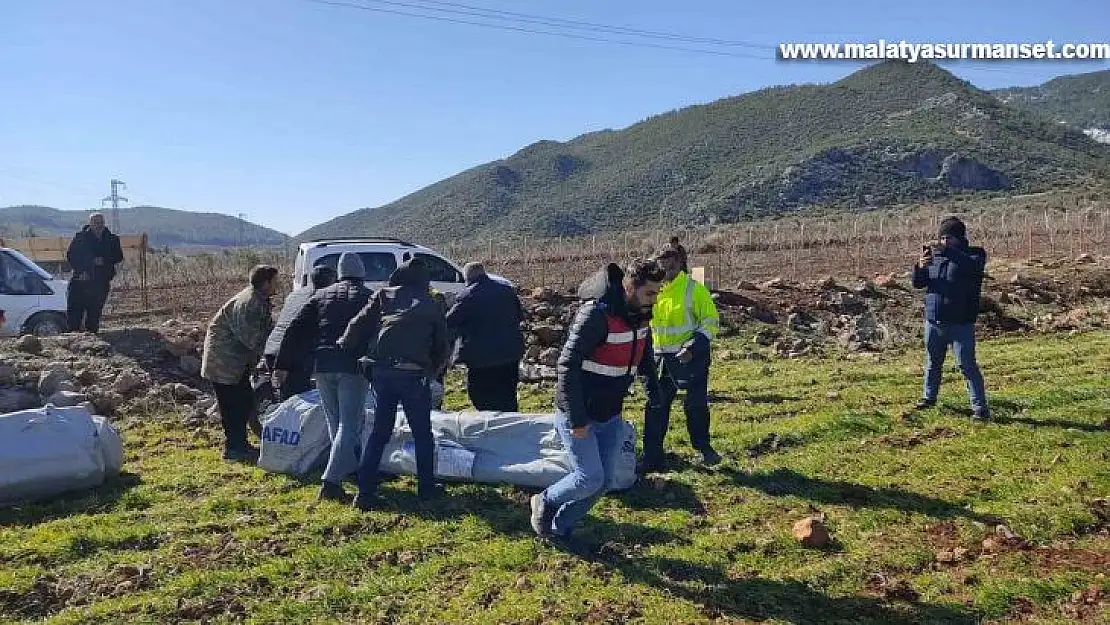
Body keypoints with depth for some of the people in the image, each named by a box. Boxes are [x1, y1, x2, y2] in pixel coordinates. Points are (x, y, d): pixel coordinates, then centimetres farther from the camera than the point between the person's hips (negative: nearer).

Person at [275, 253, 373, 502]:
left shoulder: (321, 296, 16)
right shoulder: (369, 297, 8)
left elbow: (296, 330, 11)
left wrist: (282, 366, 11)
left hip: (323, 366, 4)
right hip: (353, 366, -4)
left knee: (336, 422, 18)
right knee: (349, 423, -3)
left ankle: (352, 467, 31)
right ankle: (331, 481, -14)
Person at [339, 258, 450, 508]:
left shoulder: (384, 296, 11)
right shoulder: (432, 306, 11)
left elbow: (359, 325, 5)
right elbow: (441, 345, 15)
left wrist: (345, 346, 19)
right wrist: (433, 371, 28)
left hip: (381, 371, 2)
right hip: (413, 374, -2)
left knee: (379, 432, 13)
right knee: (422, 433, 14)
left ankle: (365, 492, 11)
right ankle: (427, 487, 22)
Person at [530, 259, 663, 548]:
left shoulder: (639, 313, 0)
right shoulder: (597, 313, -25)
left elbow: (644, 350, 22)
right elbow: (568, 365, -26)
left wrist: (652, 386, 12)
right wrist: (577, 419, -24)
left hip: (610, 416, 8)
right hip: (578, 415, -7)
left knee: (603, 480, 8)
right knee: (590, 478, -10)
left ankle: (560, 527, 27)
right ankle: (545, 502, 19)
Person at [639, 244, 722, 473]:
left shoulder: (694, 289, -11)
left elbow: (710, 323, -11)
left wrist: (692, 348, -21)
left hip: (692, 357, -5)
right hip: (662, 358, 5)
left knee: (696, 405, 3)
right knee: (656, 407, 4)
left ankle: (703, 448, 25)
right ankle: (653, 457, 12)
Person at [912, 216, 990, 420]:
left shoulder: (974, 254, -2)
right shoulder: (935, 256, 10)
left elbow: (972, 266, -27)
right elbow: (918, 283, 6)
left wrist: (946, 250, -36)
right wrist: (920, 267, -15)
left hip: (960, 324, -5)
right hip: (933, 322, 5)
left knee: (967, 365, -7)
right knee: (932, 363, 17)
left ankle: (980, 407, -2)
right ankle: (929, 397, 32)